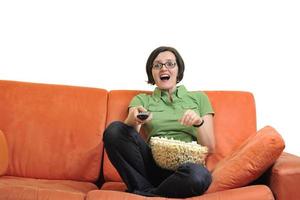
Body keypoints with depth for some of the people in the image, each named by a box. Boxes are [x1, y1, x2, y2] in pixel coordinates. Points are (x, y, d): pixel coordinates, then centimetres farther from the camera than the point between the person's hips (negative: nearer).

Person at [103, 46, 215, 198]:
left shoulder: (198, 98, 16)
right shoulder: (142, 100, 16)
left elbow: (209, 147, 9)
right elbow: (126, 135, -3)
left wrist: (199, 122, -11)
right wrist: (132, 120, -26)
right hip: (152, 164, 1)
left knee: (199, 174, -38)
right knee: (114, 130, -23)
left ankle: (143, 194, -14)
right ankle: (145, 189, -12)